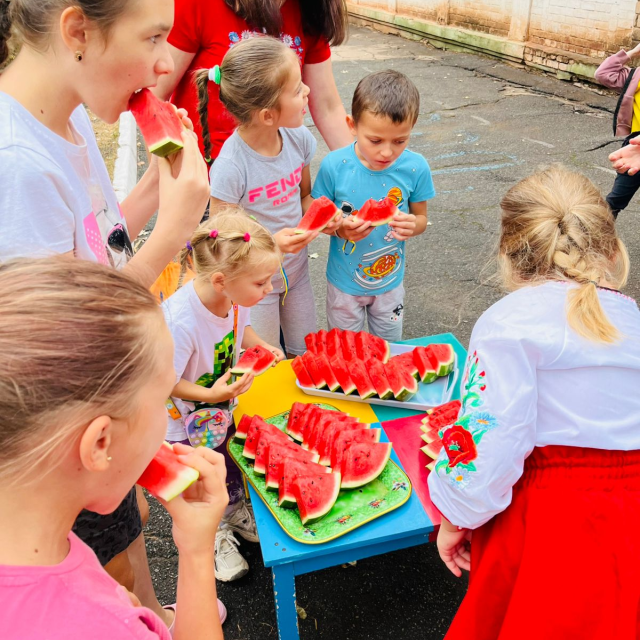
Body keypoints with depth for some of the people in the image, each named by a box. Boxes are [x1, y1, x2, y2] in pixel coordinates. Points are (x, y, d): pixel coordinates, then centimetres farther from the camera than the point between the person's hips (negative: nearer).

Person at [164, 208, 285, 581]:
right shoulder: (180, 321, -41)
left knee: (234, 466, 27)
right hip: (187, 423, -6)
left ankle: (236, 512, 55)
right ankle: (212, 536, 45)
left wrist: (260, 346, -12)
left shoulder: (236, 296, -20)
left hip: (224, 407, 6)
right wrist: (211, 394, -37)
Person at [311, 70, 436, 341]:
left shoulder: (415, 168, -17)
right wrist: (340, 228, -30)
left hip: (390, 281, 1)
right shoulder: (334, 166, -22)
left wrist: (412, 225, -27)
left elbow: (421, 217, -4)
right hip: (344, 281, -1)